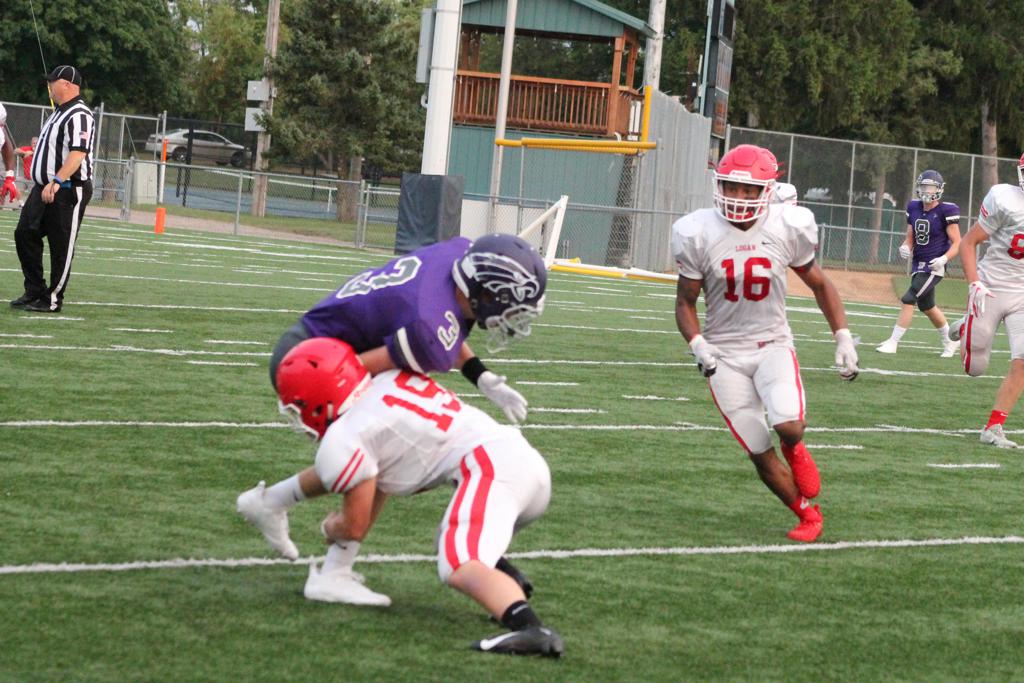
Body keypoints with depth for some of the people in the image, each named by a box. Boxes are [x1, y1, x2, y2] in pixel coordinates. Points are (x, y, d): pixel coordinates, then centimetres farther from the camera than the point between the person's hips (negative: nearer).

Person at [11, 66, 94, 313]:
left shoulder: (79, 115, -15)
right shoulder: (59, 112, 18)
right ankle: (34, 291, 15)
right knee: (25, 235, 7)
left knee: (61, 247, -3)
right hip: (43, 188, 10)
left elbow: (78, 153, -25)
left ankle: (53, 300, 3)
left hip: (68, 191, -10)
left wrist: (56, 182, -32)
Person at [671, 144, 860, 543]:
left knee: (789, 426, -26)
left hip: (773, 345, 0)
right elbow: (685, 302, 1)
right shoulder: (699, 234, -10)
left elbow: (819, 284, 8)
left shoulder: (788, 228, -8)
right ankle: (808, 515, 19)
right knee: (760, 454, -3)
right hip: (724, 354, 0)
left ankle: (796, 450, 12)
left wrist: (843, 338, 3)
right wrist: (697, 344, -17)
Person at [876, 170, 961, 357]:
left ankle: (892, 342, -9)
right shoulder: (914, 208, 6)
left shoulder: (946, 211, -13)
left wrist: (944, 259, -28)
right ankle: (950, 341, 38)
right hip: (918, 264, 8)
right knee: (927, 306, 19)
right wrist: (905, 247, -10)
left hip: (934, 267, -8)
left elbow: (957, 243, -12)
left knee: (908, 300, -15)